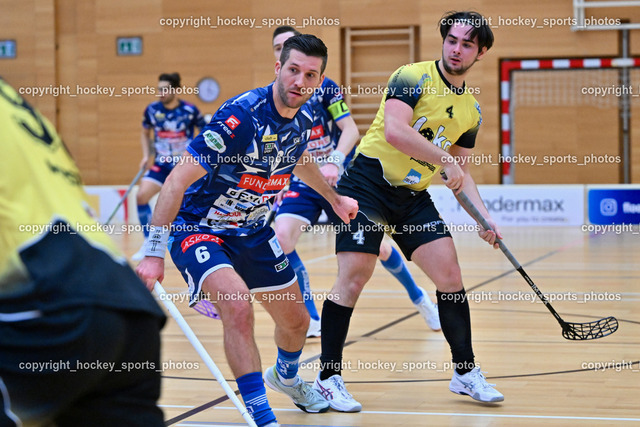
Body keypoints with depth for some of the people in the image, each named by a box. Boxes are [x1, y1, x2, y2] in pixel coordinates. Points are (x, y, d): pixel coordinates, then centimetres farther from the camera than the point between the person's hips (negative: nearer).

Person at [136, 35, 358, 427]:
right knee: (238, 307, -32)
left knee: (296, 321, 16)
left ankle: (286, 376, 51)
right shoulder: (239, 116, -30)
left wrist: (333, 197, 32)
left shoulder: (304, 118, -6)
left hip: (252, 231, 7)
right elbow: (178, 181, -29)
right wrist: (154, 253, -31)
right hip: (197, 228, -7)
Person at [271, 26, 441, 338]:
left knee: (377, 247, 1)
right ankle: (311, 320, -11)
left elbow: (350, 129, -13)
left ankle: (419, 298, 31)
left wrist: (335, 162, -29)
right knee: (281, 236, -24)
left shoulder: (324, 86, -6)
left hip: (342, 179, -2)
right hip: (302, 183, 2)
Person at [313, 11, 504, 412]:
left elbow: (460, 172, 17)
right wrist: (446, 160, -24)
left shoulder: (471, 110, 10)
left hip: (414, 196, 6)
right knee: (354, 276, -11)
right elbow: (394, 130, -26)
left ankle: (466, 372, 12)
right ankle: (328, 378, 2)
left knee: (449, 272, -3)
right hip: (369, 182, -6)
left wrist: (483, 216, 5)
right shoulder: (413, 77, -11)